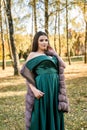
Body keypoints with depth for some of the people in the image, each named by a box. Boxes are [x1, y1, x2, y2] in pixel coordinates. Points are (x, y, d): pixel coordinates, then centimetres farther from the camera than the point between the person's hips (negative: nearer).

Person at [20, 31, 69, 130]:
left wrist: (54, 53, 10)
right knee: (41, 114, 0)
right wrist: (34, 90, -17)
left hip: (54, 87, 6)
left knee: (53, 114, 11)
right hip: (42, 87, -6)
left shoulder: (50, 55, 18)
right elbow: (26, 74, -6)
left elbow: (63, 65, 12)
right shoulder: (33, 55, 2)